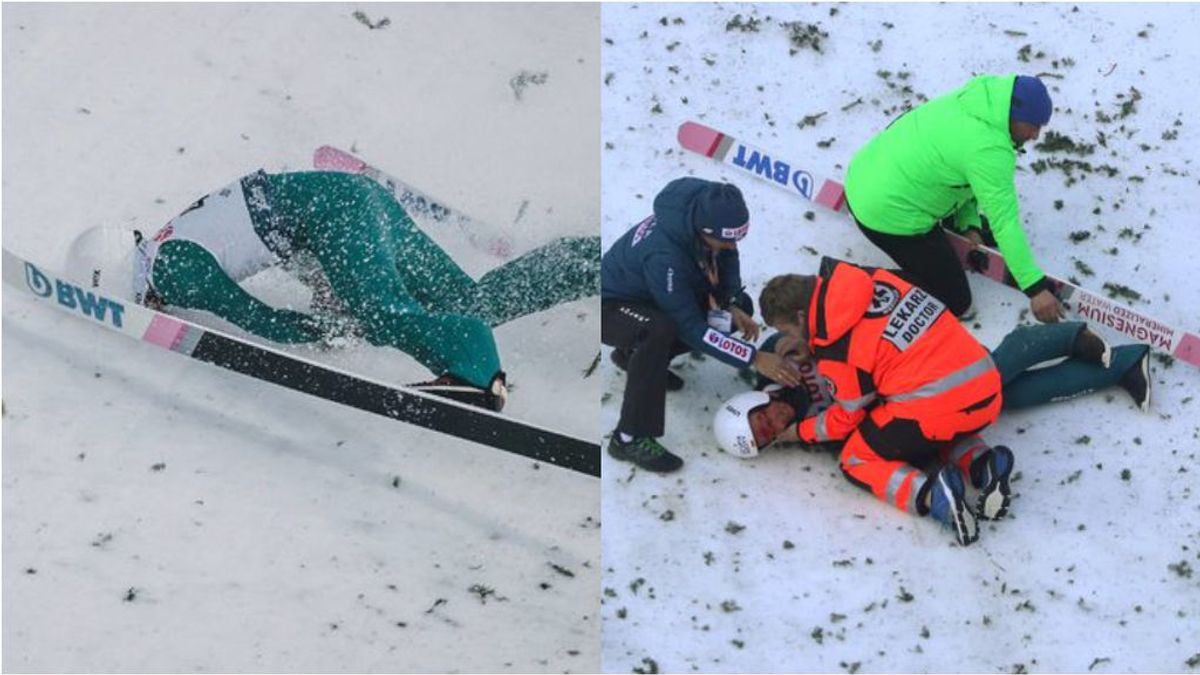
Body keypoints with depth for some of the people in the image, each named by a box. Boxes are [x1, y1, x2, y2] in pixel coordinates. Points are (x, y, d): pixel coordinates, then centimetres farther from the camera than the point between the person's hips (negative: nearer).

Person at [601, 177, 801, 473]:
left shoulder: (709, 208, -20)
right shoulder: (663, 255, -41)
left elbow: (726, 260, 1)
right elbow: (691, 327, -34)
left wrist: (733, 306, -15)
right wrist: (754, 358, -34)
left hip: (657, 296, 8)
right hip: (611, 305, -8)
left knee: (741, 307, 4)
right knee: (660, 331, -39)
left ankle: (635, 355, 16)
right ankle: (630, 438, -26)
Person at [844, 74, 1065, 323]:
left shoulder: (975, 99, -1)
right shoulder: (990, 150, -27)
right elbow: (1005, 223, -27)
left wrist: (970, 225, 5)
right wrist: (1036, 288, -24)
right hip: (889, 216, -10)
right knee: (955, 303, -2)